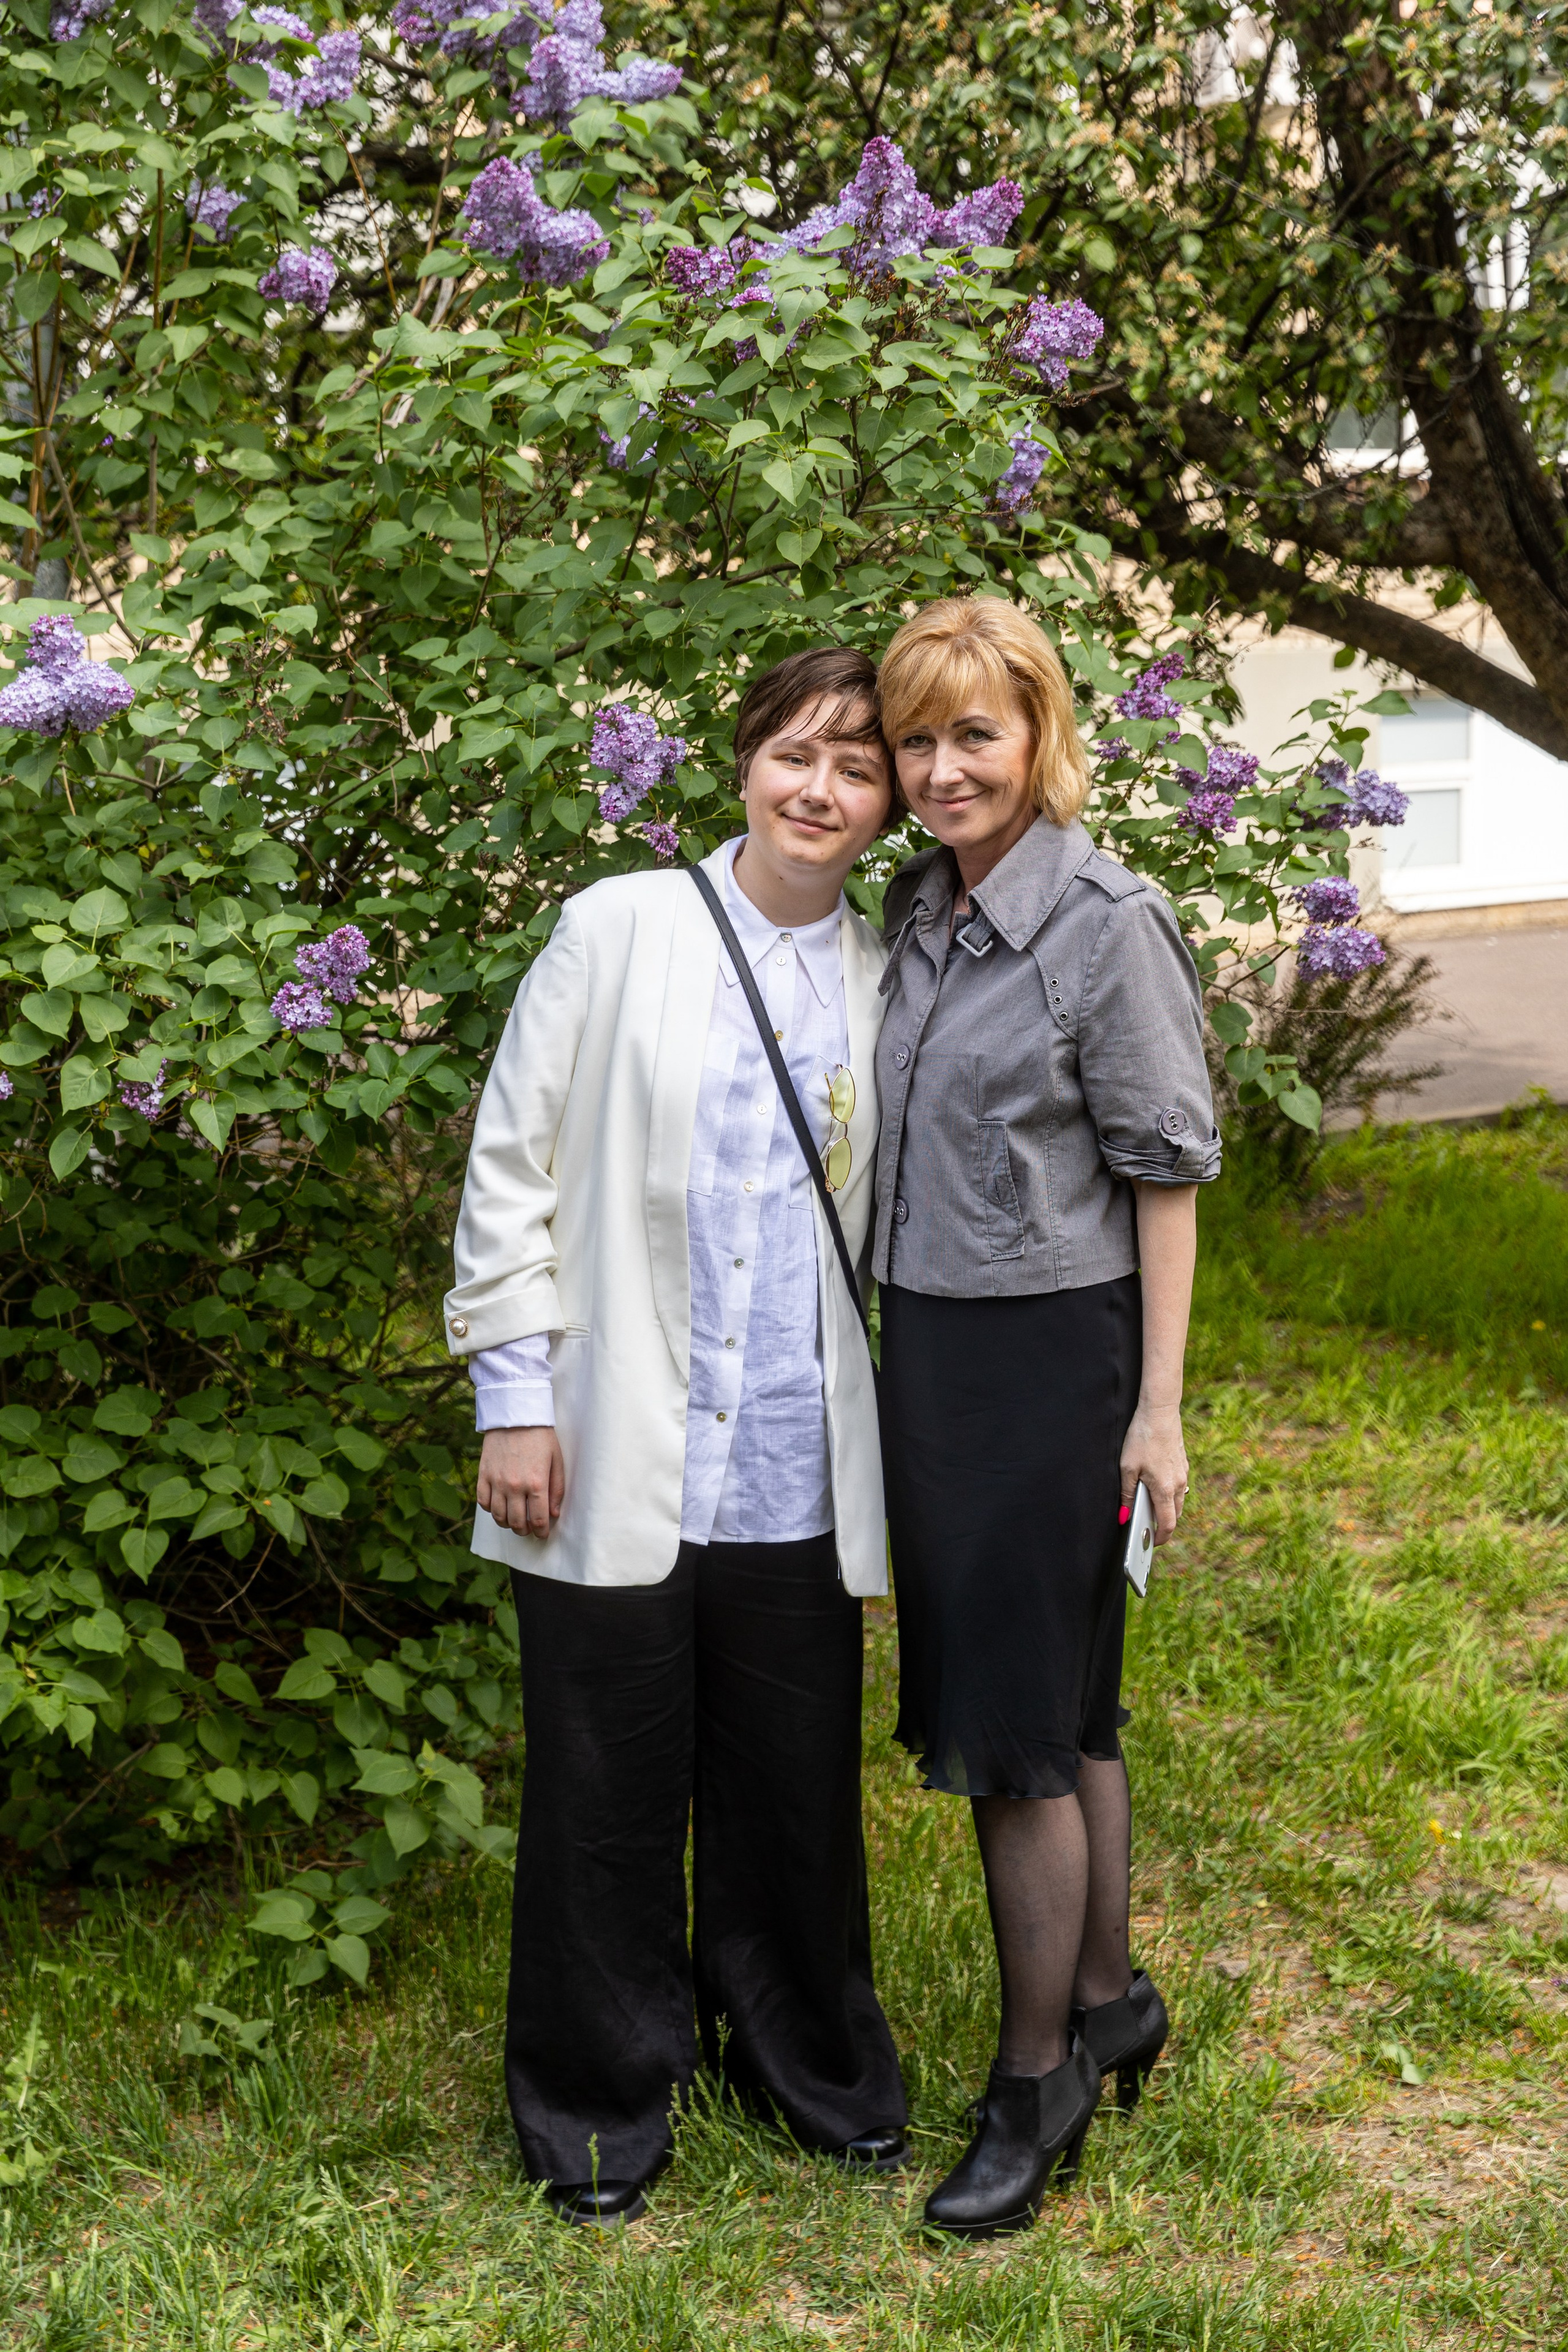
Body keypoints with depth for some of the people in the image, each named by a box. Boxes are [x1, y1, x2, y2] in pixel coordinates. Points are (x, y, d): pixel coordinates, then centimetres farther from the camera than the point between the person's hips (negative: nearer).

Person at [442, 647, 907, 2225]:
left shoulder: (884, 983, 8)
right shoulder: (620, 930, -2)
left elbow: (890, 1223, 12)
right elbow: (511, 1168, -1)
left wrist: (891, 1448, 7)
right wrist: (513, 1397, -5)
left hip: (796, 1474, 3)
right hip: (619, 1459, -2)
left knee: (796, 1785, 12)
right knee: (609, 1790, 8)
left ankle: (810, 2064, 35)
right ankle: (598, 2106, 28)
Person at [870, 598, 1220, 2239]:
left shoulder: (1106, 923, -14)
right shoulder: (914, 911, 7)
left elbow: (1166, 1173, -12)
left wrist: (1157, 1408, -12)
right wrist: (904, 1348, 14)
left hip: (1050, 1351, -7)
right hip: (928, 1344, 7)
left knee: (1020, 1718, 0)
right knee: (1061, 1702, 17)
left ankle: (1039, 2076, 14)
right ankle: (1109, 2003, 32)